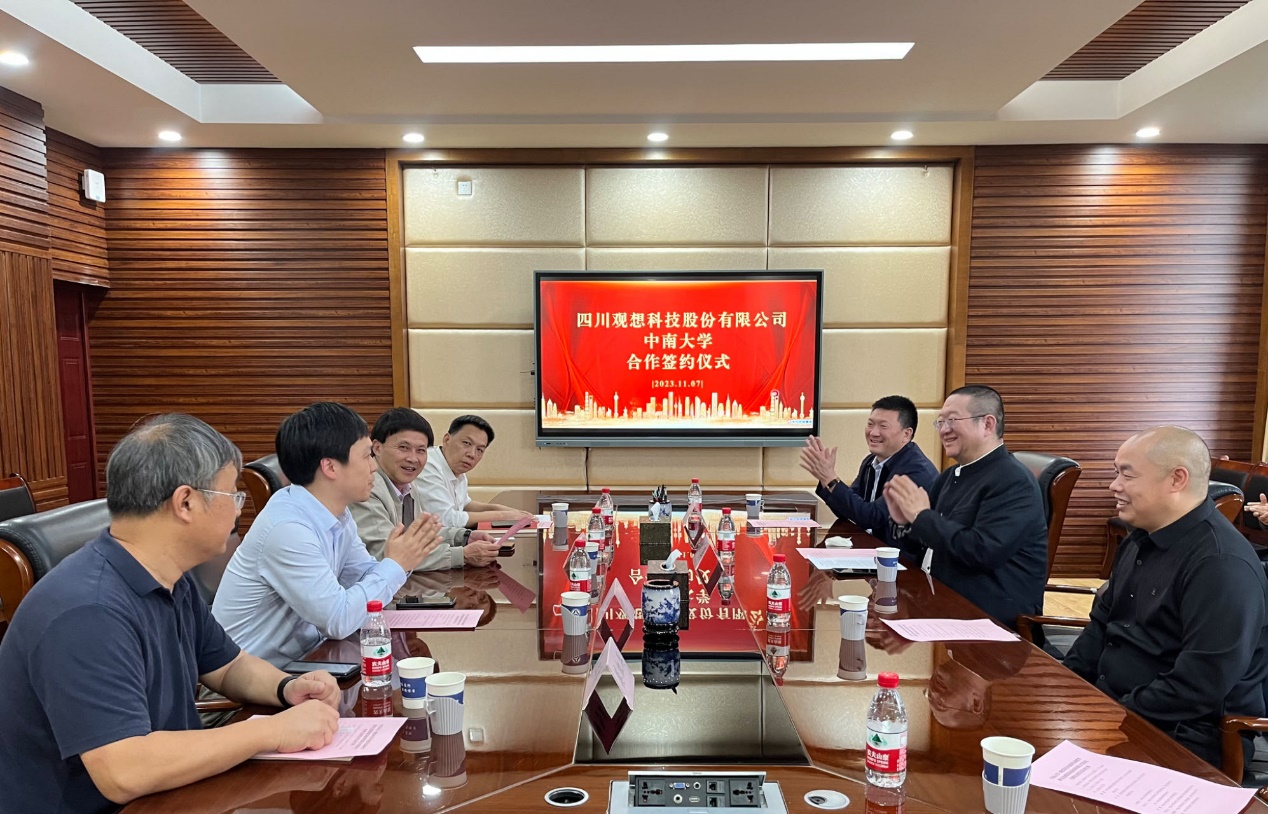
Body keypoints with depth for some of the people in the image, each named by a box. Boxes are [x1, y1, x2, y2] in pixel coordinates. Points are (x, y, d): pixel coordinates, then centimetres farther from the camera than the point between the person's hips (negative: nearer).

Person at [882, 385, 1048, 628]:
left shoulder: (1013, 481, -13)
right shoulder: (950, 476, 12)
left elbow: (982, 551, -27)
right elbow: (920, 550, 14)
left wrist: (922, 515, -18)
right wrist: (903, 522, -7)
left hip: (990, 619, -8)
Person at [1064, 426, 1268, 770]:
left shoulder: (1222, 564, -22)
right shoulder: (1142, 540, 9)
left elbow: (1197, 689, -26)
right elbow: (1102, 624, 18)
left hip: (1180, 737, -8)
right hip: (1110, 703, 9)